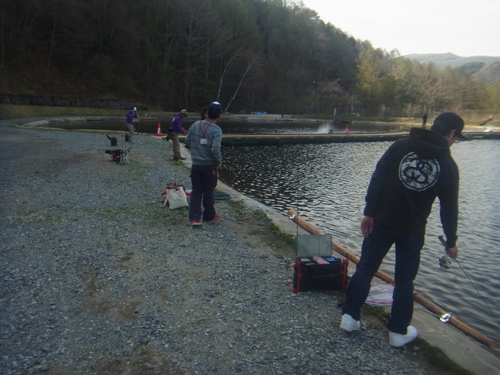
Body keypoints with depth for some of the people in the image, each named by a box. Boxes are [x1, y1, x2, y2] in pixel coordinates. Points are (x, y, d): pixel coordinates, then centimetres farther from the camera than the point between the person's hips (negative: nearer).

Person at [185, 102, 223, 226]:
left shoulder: (195, 125, 1)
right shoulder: (216, 130, -15)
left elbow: (187, 143, 6)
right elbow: (215, 149, -24)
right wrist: (219, 162, -8)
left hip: (195, 164, 4)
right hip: (209, 166, -4)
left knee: (196, 191, 8)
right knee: (208, 192, 11)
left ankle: (194, 218, 3)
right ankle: (209, 215, 26)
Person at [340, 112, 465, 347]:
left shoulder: (400, 146, -3)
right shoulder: (448, 165, -1)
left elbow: (377, 180, -9)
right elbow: (449, 208, 4)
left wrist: (369, 212, -5)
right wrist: (451, 242, 15)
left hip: (382, 222, 0)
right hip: (413, 230, 0)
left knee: (365, 268, 12)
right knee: (405, 280, 13)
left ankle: (350, 317, 19)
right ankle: (398, 332, 23)